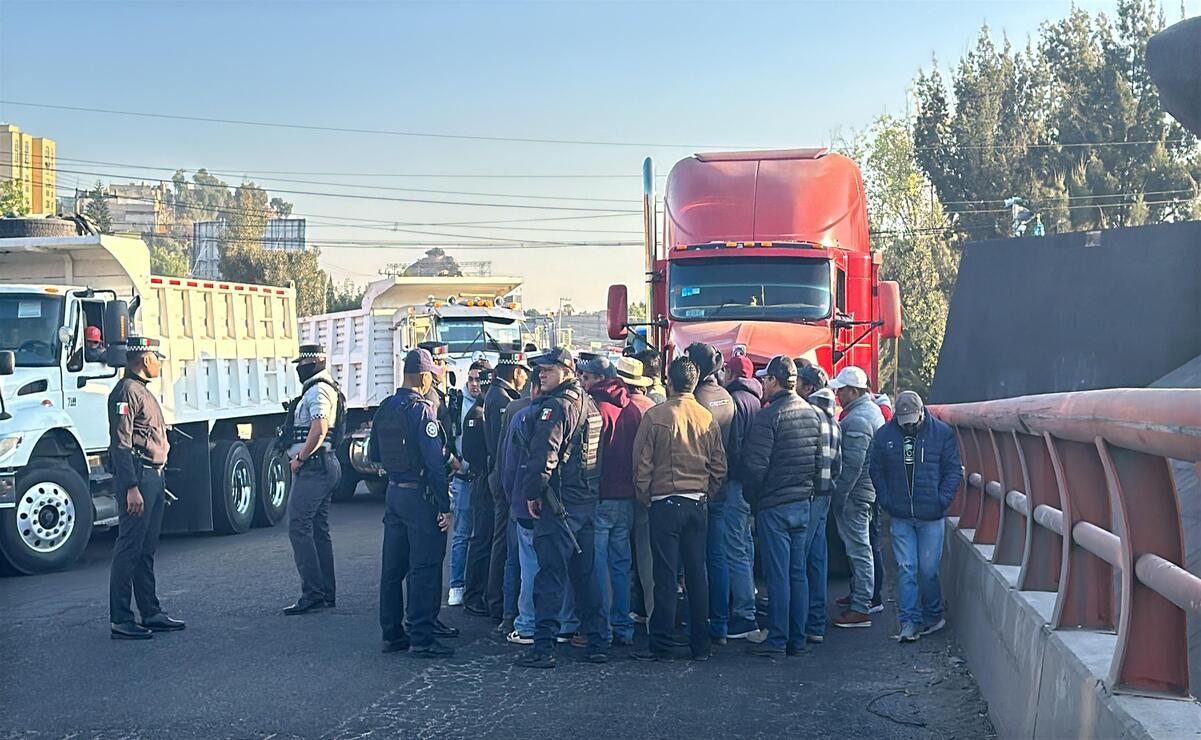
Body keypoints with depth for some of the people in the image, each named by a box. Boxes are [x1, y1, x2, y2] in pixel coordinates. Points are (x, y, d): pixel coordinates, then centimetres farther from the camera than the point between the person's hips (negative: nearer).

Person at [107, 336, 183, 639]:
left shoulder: (143, 391, 20)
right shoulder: (127, 391, -12)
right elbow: (121, 444, -19)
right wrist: (131, 487, -24)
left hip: (152, 477, 10)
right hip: (137, 477, -10)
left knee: (146, 550, 13)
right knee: (129, 550, -7)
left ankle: (151, 614, 19)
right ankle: (120, 620, -4)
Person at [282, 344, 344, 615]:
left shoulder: (317, 390, -12)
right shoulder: (328, 389, 21)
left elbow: (319, 429, -24)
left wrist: (300, 458, -16)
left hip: (313, 467, -11)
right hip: (325, 466, 11)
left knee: (299, 526, -12)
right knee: (319, 529, 12)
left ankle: (313, 594, -15)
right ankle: (327, 594, 14)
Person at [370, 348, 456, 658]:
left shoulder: (384, 409, 8)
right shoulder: (421, 410, -16)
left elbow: (375, 455, 16)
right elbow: (435, 462, -18)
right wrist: (444, 506, -16)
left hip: (393, 492, 8)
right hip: (420, 495, -8)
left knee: (393, 567, 12)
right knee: (424, 569, -3)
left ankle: (391, 633, 19)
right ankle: (421, 638, -2)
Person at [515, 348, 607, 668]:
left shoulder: (556, 406, -14)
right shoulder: (589, 405, 13)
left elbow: (543, 456, -21)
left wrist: (533, 493, -11)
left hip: (558, 504, -8)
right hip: (587, 502, 8)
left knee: (550, 575, -5)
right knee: (586, 573, 14)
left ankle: (544, 647, -4)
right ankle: (595, 643, 17)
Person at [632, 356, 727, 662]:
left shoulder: (655, 416, -9)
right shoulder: (707, 418, 3)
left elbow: (642, 463, -6)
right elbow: (719, 467, 7)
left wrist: (645, 497, 7)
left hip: (665, 502, -4)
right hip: (697, 504, 4)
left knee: (665, 575, -1)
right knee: (697, 574, 9)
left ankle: (661, 644, 2)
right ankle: (701, 644, 14)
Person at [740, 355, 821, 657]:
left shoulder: (770, 416, -15)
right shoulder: (812, 414, 9)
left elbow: (755, 464, -17)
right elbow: (820, 459, 14)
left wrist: (753, 499, -3)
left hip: (774, 506, -7)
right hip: (804, 503, 7)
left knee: (778, 575, -3)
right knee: (798, 573, 11)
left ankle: (777, 641, 0)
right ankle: (797, 639, 16)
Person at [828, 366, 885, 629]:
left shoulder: (857, 420, -20)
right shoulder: (872, 409, 13)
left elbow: (852, 465, -24)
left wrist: (838, 496, -20)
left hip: (855, 492, -11)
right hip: (867, 491, 11)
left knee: (858, 549, -6)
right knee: (862, 546, 19)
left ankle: (860, 609, -3)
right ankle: (867, 597, 29)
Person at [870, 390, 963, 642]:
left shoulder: (942, 433, -3)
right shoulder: (885, 435, 2)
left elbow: (953, 471, 2)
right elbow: (876, 471, 10)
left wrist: (941, 500, -7)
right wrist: (887, 501, 0)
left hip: (931, 517, -1)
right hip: (900, 516, 1)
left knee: (929, 569, 5)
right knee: (906, 569, 0)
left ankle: (932, 616, 23)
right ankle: (910, 621, 4)